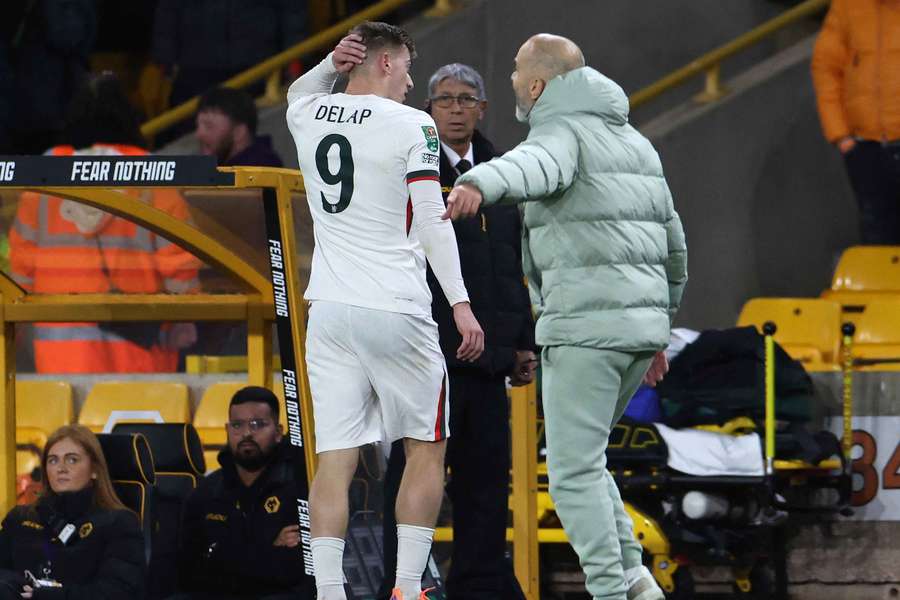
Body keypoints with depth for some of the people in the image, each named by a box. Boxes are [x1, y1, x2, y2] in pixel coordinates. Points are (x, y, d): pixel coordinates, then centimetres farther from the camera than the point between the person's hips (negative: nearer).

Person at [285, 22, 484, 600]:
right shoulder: (412, 127, -6)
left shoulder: (308, 118, 8)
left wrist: (330, 66, 14)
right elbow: (432, 222, -11)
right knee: (426, 447, 9)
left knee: (335, 459, 1)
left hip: (329, 311, 5)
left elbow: (300, 94, 34)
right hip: (395, 313, -5)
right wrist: (460, 303, -10)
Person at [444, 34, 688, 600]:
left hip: (585, 325, -8)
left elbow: (533, 168, -36)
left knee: (574, 472, -2)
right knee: (580, 458, 21)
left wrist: (476, 186, -57)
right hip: (638, 323, 8)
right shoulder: (632, 143, 18)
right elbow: (671, 248, 23)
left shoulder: (561, 134, -9)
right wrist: (659, 332, 32)